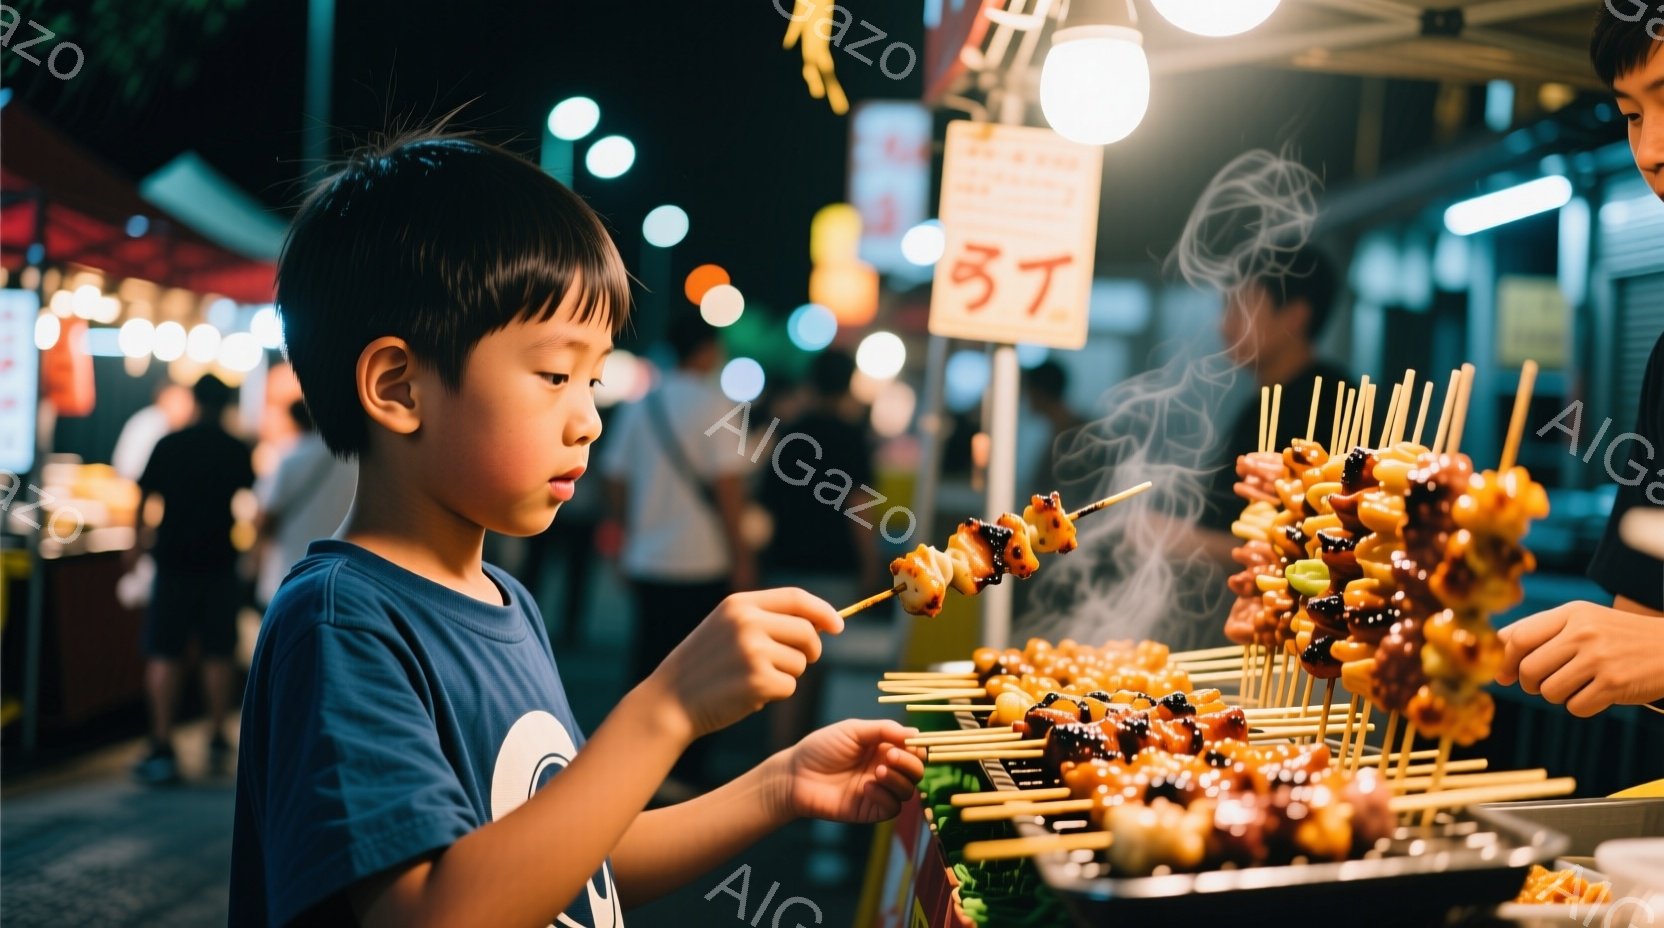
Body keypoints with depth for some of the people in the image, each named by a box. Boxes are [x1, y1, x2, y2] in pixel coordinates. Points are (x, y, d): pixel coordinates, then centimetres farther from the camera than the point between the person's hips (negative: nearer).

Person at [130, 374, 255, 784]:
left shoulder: (168, 445, -2)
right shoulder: (237, 450, 1)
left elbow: (142, 498, 1)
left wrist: (138, 542, 14)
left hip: (173, 562, -1)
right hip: (219, 565, 1)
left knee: (163, 655, 0)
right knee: (217, 655, 11)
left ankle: (162, 748, -7)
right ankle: (217, 740, 15)